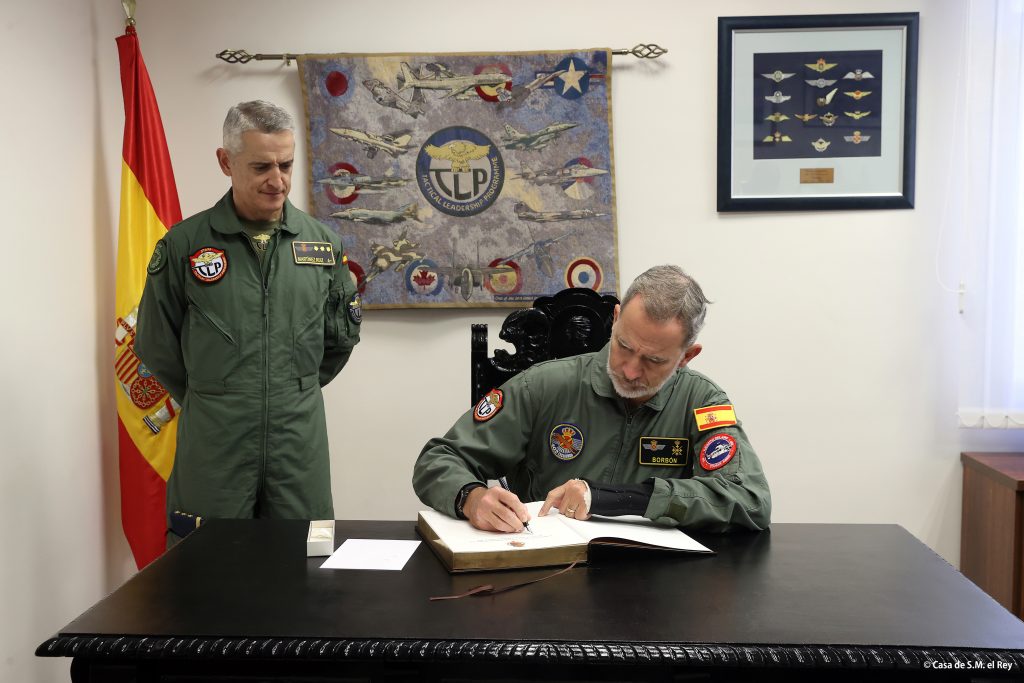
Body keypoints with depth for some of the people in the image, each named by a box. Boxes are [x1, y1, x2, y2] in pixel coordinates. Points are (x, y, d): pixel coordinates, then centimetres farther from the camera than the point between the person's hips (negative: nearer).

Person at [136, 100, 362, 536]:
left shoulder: (322, 243, 4)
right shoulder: (184, 243, -3)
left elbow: (342, 335, 15)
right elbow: (156, 346, 6)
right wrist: (211, 403, 11)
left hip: (300, 443, 2)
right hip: (213, 447, -2)